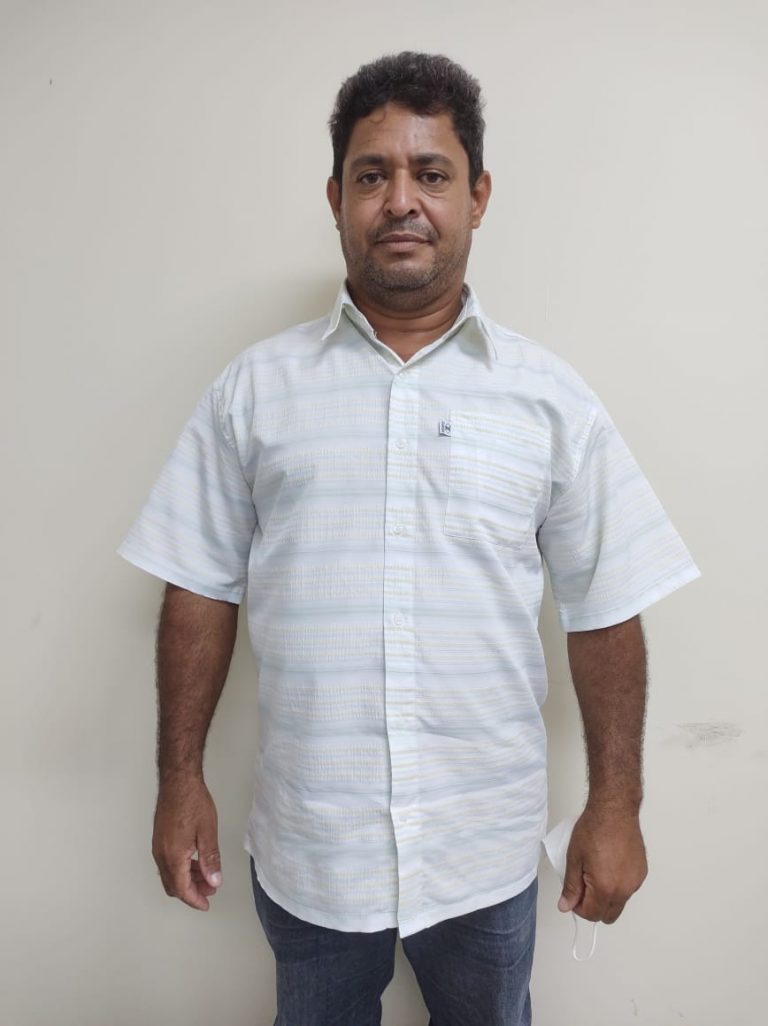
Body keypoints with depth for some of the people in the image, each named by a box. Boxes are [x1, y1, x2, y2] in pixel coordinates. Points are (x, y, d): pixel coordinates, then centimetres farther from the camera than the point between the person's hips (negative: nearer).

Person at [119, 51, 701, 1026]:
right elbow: (200, 590, 0)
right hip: (304, 843, 1)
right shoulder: (254, 387, -3)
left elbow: (605, 613, -2)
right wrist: (180, 781, 1)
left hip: (486, 851, 0)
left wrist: (615, 806, -1)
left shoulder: (551, 397, -4)